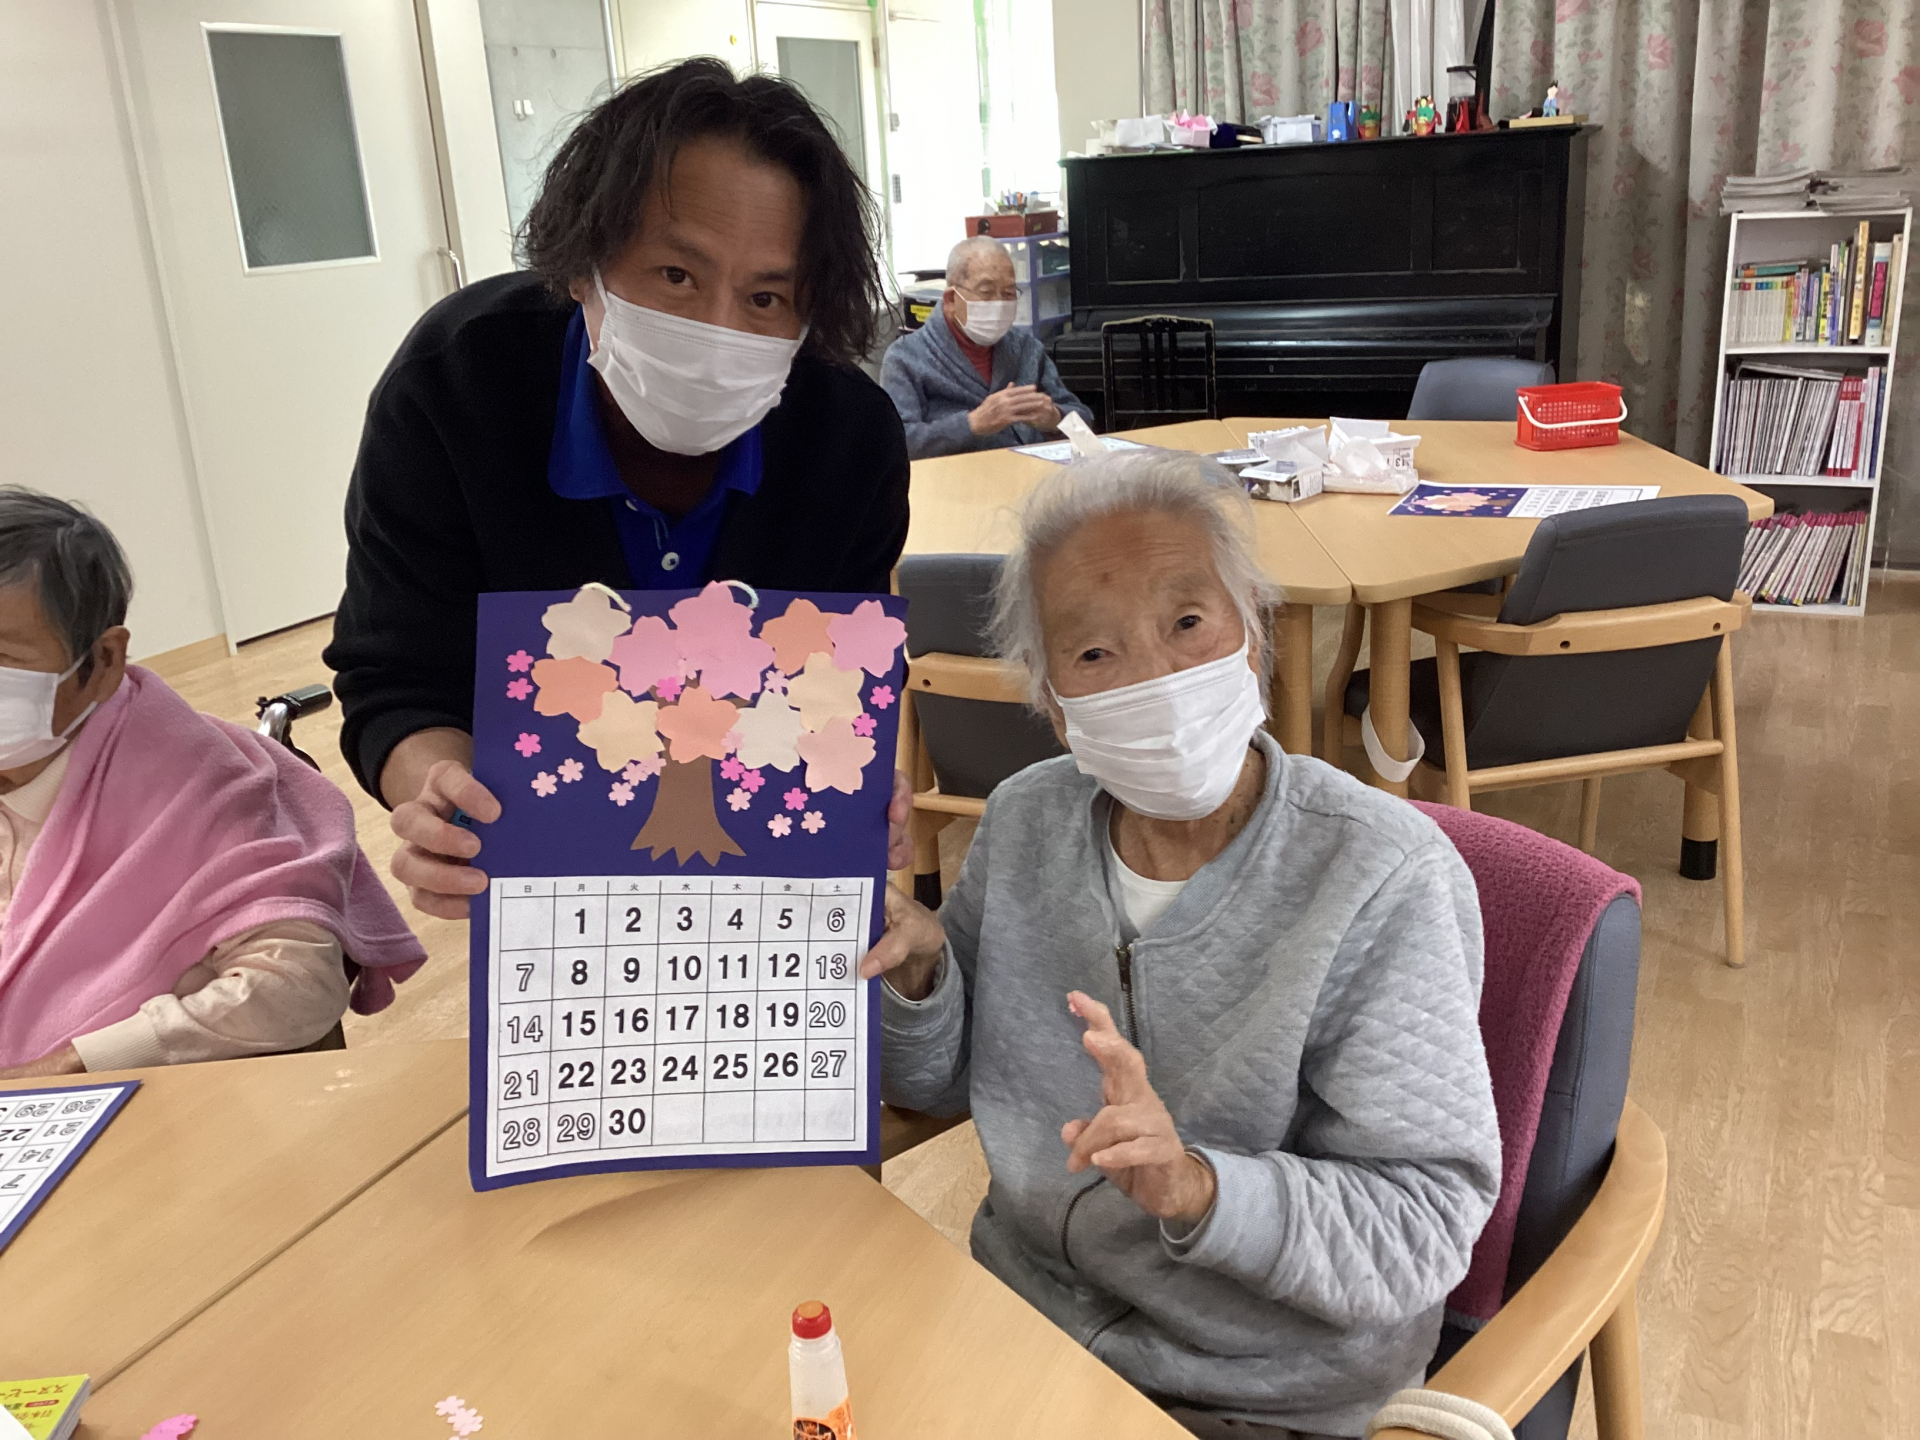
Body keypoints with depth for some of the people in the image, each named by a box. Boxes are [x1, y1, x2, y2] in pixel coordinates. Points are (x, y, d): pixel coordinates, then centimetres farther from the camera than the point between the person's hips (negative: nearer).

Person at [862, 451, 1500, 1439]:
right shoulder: (1025, 821, -4)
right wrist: (916, 971, -14)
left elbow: (1424, 1228, -19)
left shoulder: (1384, 880, -21)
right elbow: (940, 1082, 6)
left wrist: (1198, 1186, -35)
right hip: (1018, 1304, 5)